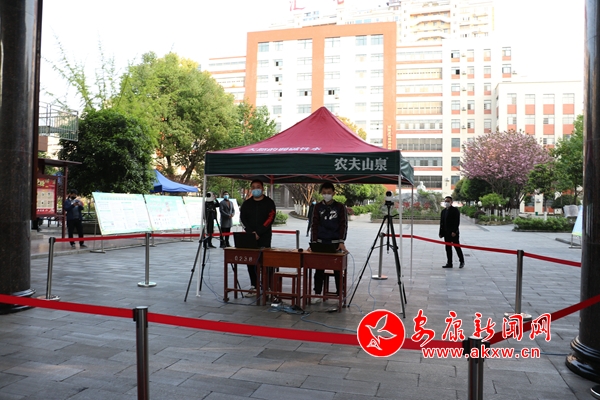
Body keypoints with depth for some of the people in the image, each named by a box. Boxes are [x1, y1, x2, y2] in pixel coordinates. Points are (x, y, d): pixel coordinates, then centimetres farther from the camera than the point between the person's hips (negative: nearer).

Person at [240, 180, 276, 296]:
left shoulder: (269, 203, 2)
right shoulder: (246, 203, 12)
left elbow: (270, 219, -7)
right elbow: (243, 218, 6)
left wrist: (258, 233, -16)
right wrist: (251, 232, -10)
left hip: (264, 237, -3)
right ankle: (253, 285, 11)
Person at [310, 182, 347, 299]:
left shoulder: (340, 207, 2)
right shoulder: (318, 207, 7)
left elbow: (343, 225, -2)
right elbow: (314, 225, 3)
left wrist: (341, 242, -14)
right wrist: (314, 241, -8)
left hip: (335, 243, -1)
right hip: (320, 242, 2)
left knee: (338, 270, 3)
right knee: (319, 270, 5)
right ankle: (317, 294, 13)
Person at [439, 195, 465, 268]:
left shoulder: (455, 210, -6)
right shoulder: (443, 211, 14)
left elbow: (457, 222, -14)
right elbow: (441, 222, 14)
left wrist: (454, 231, -21)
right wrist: (441, 232, 9)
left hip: (453, 232, -6)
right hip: (446, 233, 7)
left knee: (457, 247, 0)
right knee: (448, 248, 7)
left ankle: (462, 261, 16)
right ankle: (449, 263, 12)